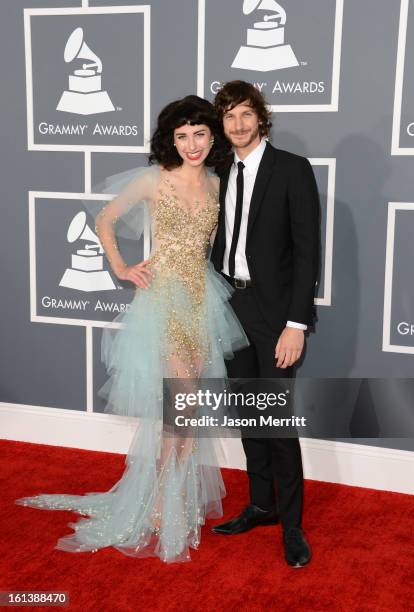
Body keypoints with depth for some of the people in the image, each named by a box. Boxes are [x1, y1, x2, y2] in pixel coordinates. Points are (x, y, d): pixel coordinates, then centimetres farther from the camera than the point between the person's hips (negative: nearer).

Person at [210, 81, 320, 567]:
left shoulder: (293, 170, -8)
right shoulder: (221, 175, 9)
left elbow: (307, 250, -12)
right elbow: (219, 244, 13)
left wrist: (296, 324, -17)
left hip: (272, 308, -6)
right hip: (230, 304, 6)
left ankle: (291, 525, 12)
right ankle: (261, 505, 28)